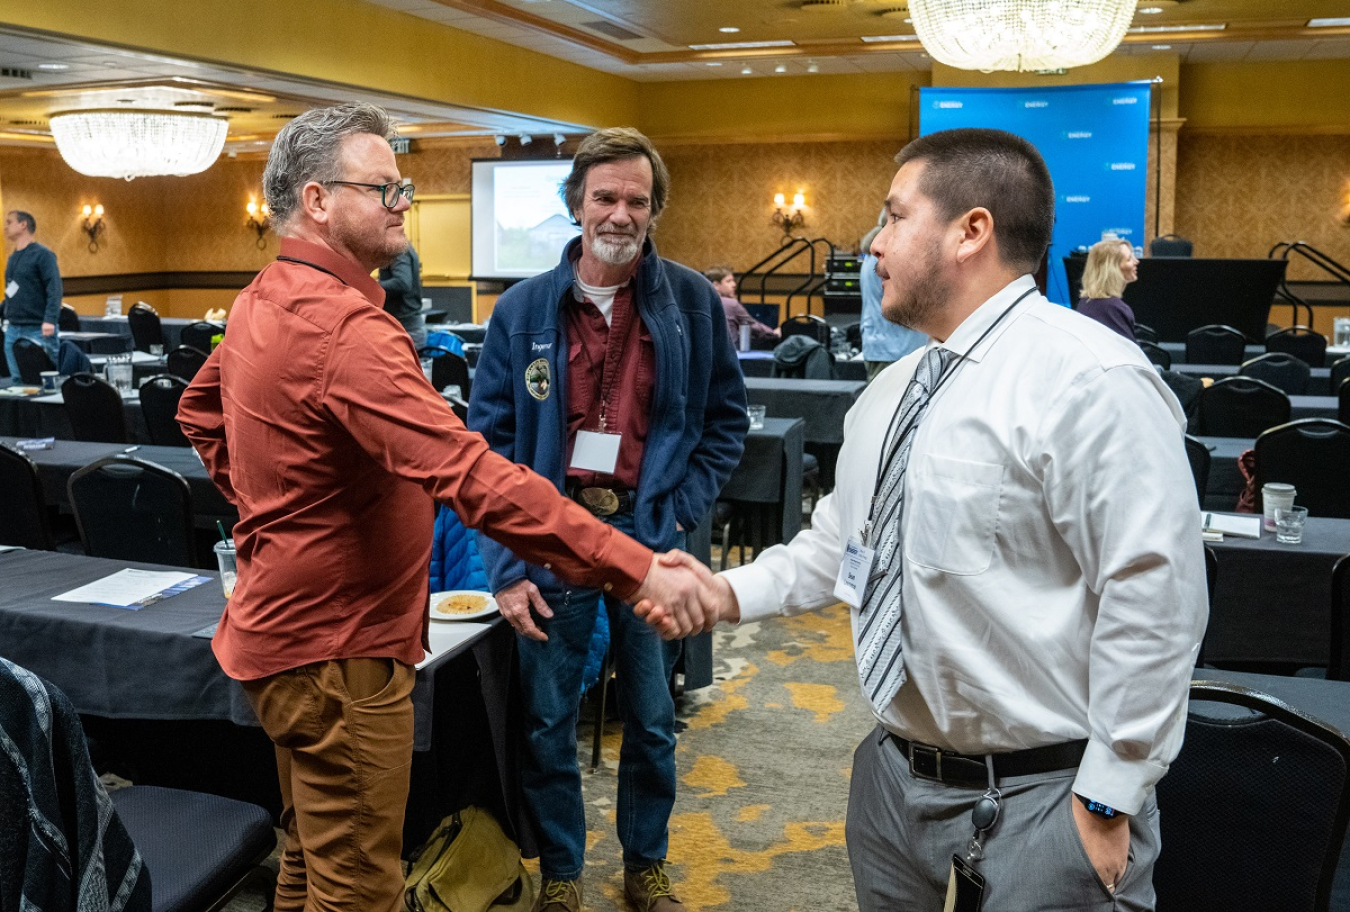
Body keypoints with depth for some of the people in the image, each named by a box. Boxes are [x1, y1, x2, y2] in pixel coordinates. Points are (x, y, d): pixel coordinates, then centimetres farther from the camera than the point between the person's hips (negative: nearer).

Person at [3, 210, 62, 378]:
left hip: (38, 331, -7)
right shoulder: (12, 257, 16)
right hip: (13, 330, 7)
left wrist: (50, 319, -25)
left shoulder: (42, 255, -6)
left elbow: (54, 290, -15)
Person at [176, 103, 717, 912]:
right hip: (337, 649, -10)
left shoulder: (264, 300, 7)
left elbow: (199, 409, 24)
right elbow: (472, 475, -36)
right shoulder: (342, 324, -27)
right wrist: (636, 568, -38)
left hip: (288, 625, 10)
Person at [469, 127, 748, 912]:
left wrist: (679, 512, -9)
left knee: (652, 721, 14)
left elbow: (727, 420, 4)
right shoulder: (524, 310, -2)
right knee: (548, 724, 10)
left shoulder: (693, 302, -2)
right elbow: (489, 441, -2)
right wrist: (507, 565, -9)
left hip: (647, 537, 0)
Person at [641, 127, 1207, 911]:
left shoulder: (1090, 382, -18)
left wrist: (1107, 803, -17)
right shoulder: (890, 392, 7)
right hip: (897, 772, 7)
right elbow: (840, 545, 15)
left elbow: (1154, 601, -20)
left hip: (1043, 793, -7)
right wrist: (731, 593, -1)